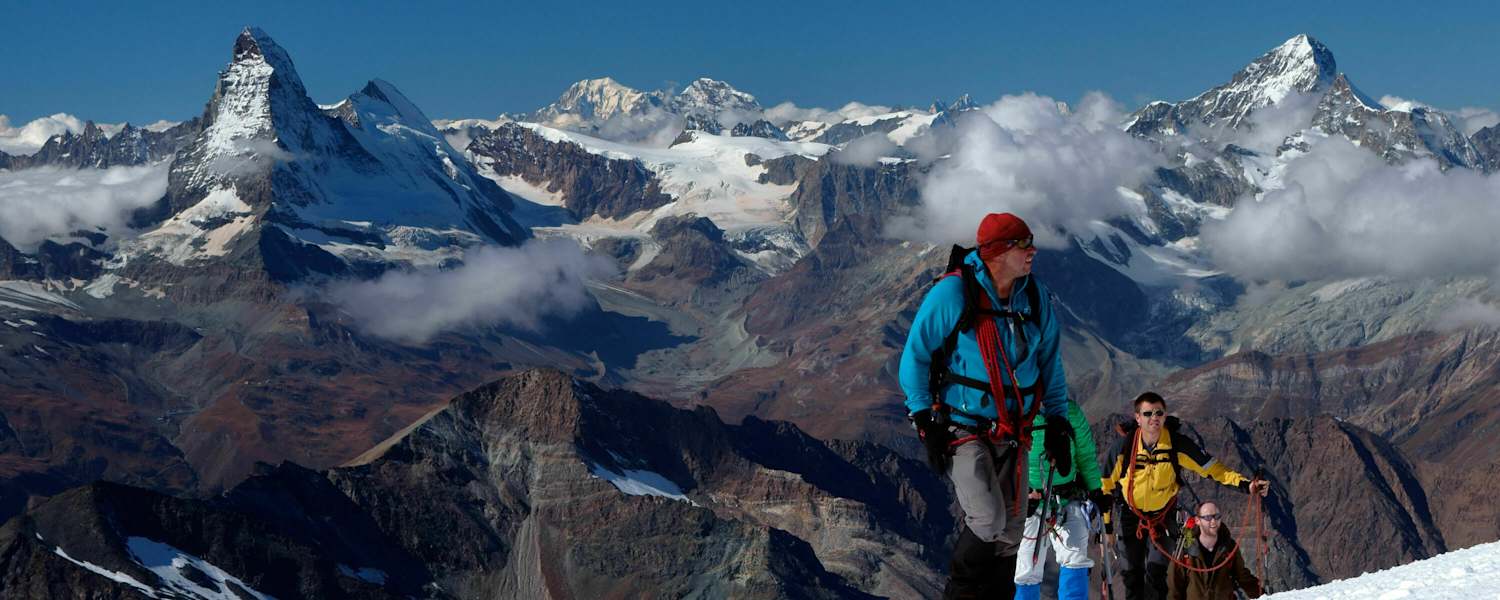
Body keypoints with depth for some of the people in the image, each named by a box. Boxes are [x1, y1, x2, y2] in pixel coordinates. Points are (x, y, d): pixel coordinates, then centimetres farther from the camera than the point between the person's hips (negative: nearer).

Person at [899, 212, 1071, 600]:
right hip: (963, 428, -6)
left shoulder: (1034, 297, 2)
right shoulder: (953, 293, -14)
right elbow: (915, 356, -8)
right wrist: (925, 421, -11)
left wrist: (1057, 422, 10)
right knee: (988, 522, -18)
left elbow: (1050, 363, 14)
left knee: (1009, 532, 9)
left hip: (1011, 433, 6)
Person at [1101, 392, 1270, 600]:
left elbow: (1211, 468, -12)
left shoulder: (1177, 444, -19)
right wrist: (1106, 525, -5)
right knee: (1133, 573, 9)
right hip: (1131, 515, 1)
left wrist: (1246, 485, -25)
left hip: (1163, 514, -1)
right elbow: (1106, 486, -8)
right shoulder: (1124, 446, -19)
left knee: (1156, 571, -16)